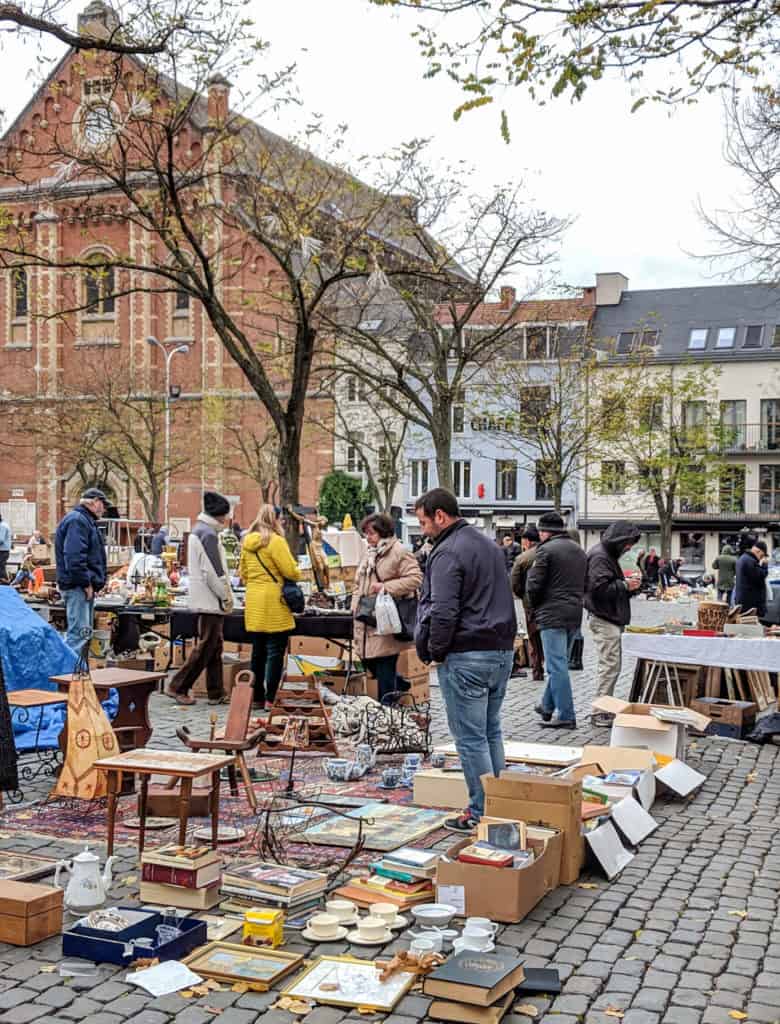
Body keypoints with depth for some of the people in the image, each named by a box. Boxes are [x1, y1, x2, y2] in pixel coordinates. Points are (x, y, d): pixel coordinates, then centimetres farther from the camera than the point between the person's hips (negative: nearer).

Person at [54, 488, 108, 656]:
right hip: (78, 586, -11)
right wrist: (86, 583, -20)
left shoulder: (86, 521, 20)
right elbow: (74, 557, -24)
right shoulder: (77, 521, -13)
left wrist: (96, 582, 16)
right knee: (79, 632, -13)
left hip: (85, 586, 11)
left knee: (82, 631, 16)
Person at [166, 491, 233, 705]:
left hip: (205, 599, 10)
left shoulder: (199, 530, 16)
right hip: (210, 600, -10)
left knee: (214, 646, 12)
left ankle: (215, 693, 15)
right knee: (206, 646, -4)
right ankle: (178, 687, 1)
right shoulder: (208, 533, -16)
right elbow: (213, 571, -20)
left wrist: (224, 595, 16)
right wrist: (226, 596, -11)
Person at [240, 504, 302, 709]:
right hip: (274, 605, -7)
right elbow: (291, 571, -14)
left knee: (258, 651, 13)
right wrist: (298, 574, 6)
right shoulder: (275, 541, -12)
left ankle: (257, 697, 18)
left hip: (253, 605, 7)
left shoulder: (247, 542, 10)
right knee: (275, 652, -2)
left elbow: (243, 572, 17)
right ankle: (270, 699, -3)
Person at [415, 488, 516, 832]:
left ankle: (481, 812, 3)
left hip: (466, 656, -9)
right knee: (492, 732, 17)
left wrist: (435, 650, -7)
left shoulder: (448, 553, -15)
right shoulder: (491, 545, 16)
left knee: (470, 737, -2)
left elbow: (443, 611, -21)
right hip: (502, 650, 9)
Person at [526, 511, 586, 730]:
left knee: (557, 665, -6)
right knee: (559, 663, 18)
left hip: (553, 615, -8)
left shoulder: (546, 550, -11)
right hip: (575, 614, 8)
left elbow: (533, 586, -11)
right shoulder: (578, 550, 15)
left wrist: (536, 606, 7)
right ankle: (548, 706, 29)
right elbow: (585, 584, 20)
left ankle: (565, 716, -7)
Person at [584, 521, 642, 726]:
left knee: (611, 664, 14)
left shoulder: (608, 555, 19)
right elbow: (599, 588, -23)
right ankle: (600, 712, -5)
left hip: (610, 618, 11)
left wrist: (628, 586, 8)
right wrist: (625, 585, -16)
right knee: (610, 664, -10)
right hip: (603, 619, -11)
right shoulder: (599, 556, -14)